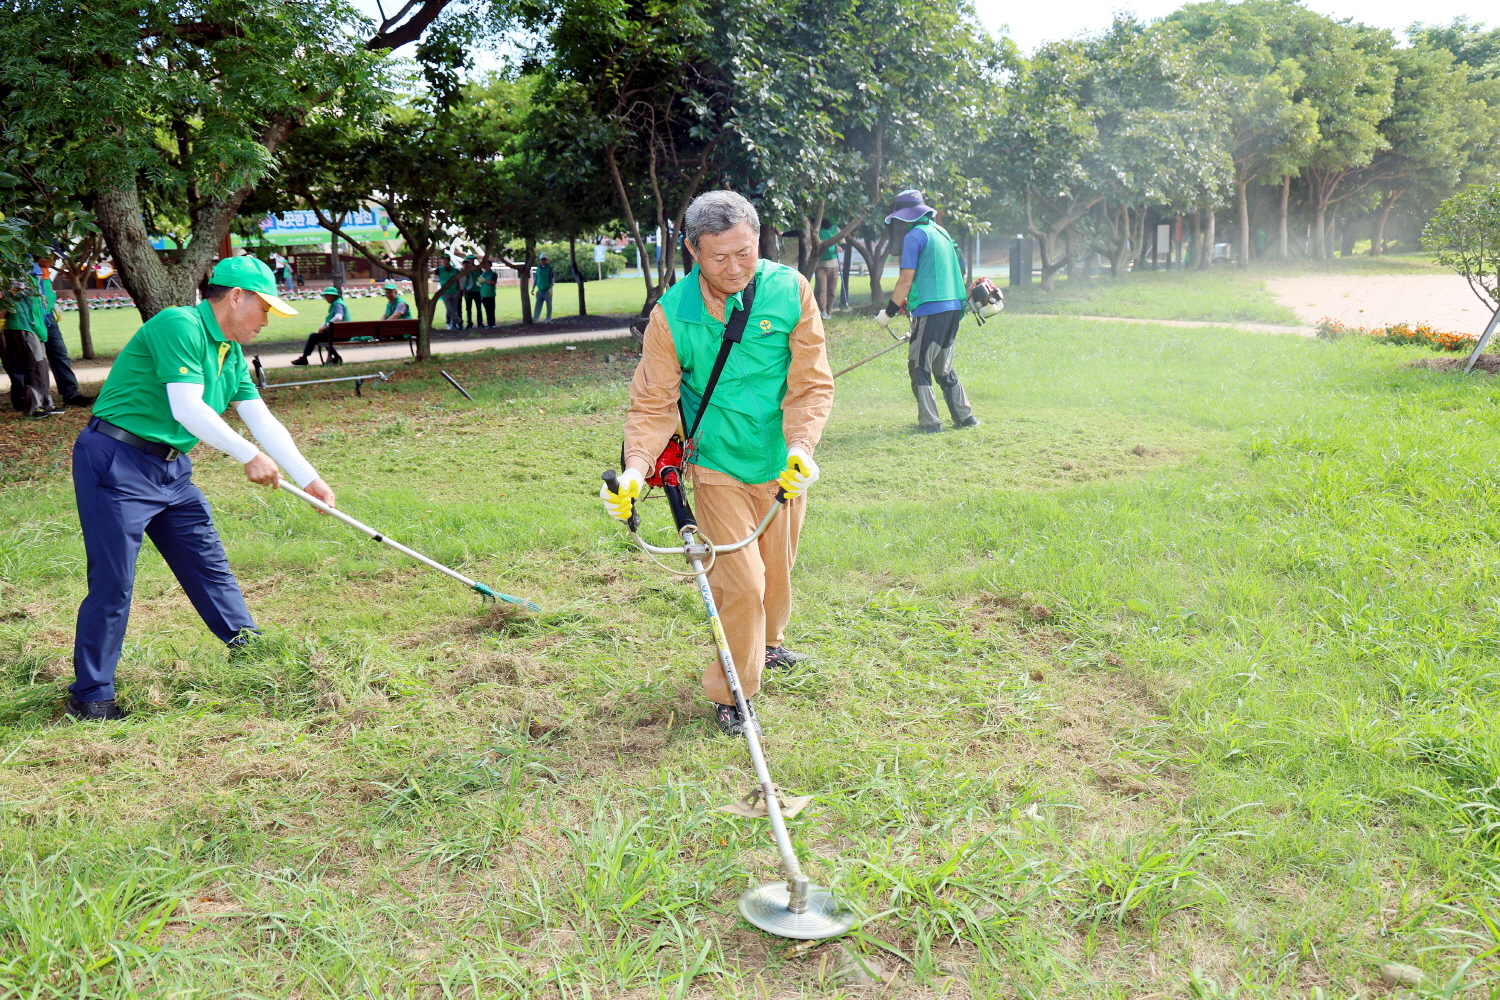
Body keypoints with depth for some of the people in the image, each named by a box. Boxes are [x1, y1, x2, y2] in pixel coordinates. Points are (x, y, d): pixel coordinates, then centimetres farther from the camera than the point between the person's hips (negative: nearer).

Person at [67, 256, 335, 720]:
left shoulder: (233, 356, 10)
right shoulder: (179, 325, -18)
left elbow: (263, 422, 10)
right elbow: (188, 409, -25)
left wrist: (308, 478, 5)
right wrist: (249, 456, -20)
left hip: (172, 468, 9)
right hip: (117, 461, -9)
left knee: (208, 561, 14)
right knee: (113, 581, -5)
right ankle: (90, 696, 6)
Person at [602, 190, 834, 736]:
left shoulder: (791, 290, -13)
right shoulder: (672, 313, -16)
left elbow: (811, 383, -13)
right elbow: (653, 403, -11)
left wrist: (801, 447, -29)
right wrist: (636, 467, -27)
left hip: (784, 465, 3)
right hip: (718, 468, -3)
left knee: (777, 568, 19)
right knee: (741, 582, -9)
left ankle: (767, 644, 51)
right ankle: (730, 694, 13)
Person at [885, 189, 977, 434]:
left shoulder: (914, 236, -8)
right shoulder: (941, 232, 18)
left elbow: (906, 280, -12)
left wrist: (890, 310, -1)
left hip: (931, 311, -8)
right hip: (954, 308, 8)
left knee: (919, 367, -2)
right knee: (943, 367, 18)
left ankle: (929, 423, -5)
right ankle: (965, 416, 19)